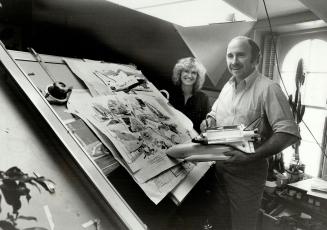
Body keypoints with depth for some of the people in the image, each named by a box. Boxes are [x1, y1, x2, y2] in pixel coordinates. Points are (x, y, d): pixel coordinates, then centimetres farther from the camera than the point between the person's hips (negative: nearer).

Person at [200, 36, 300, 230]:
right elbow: (214, 113, 21)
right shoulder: (228, 86, 8)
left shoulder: (268, 88, -16)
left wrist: (251, 156, -28)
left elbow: (289, 133, -21)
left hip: (248, 172, -6)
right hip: (219, 167, 7)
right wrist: (209, 121, -3)